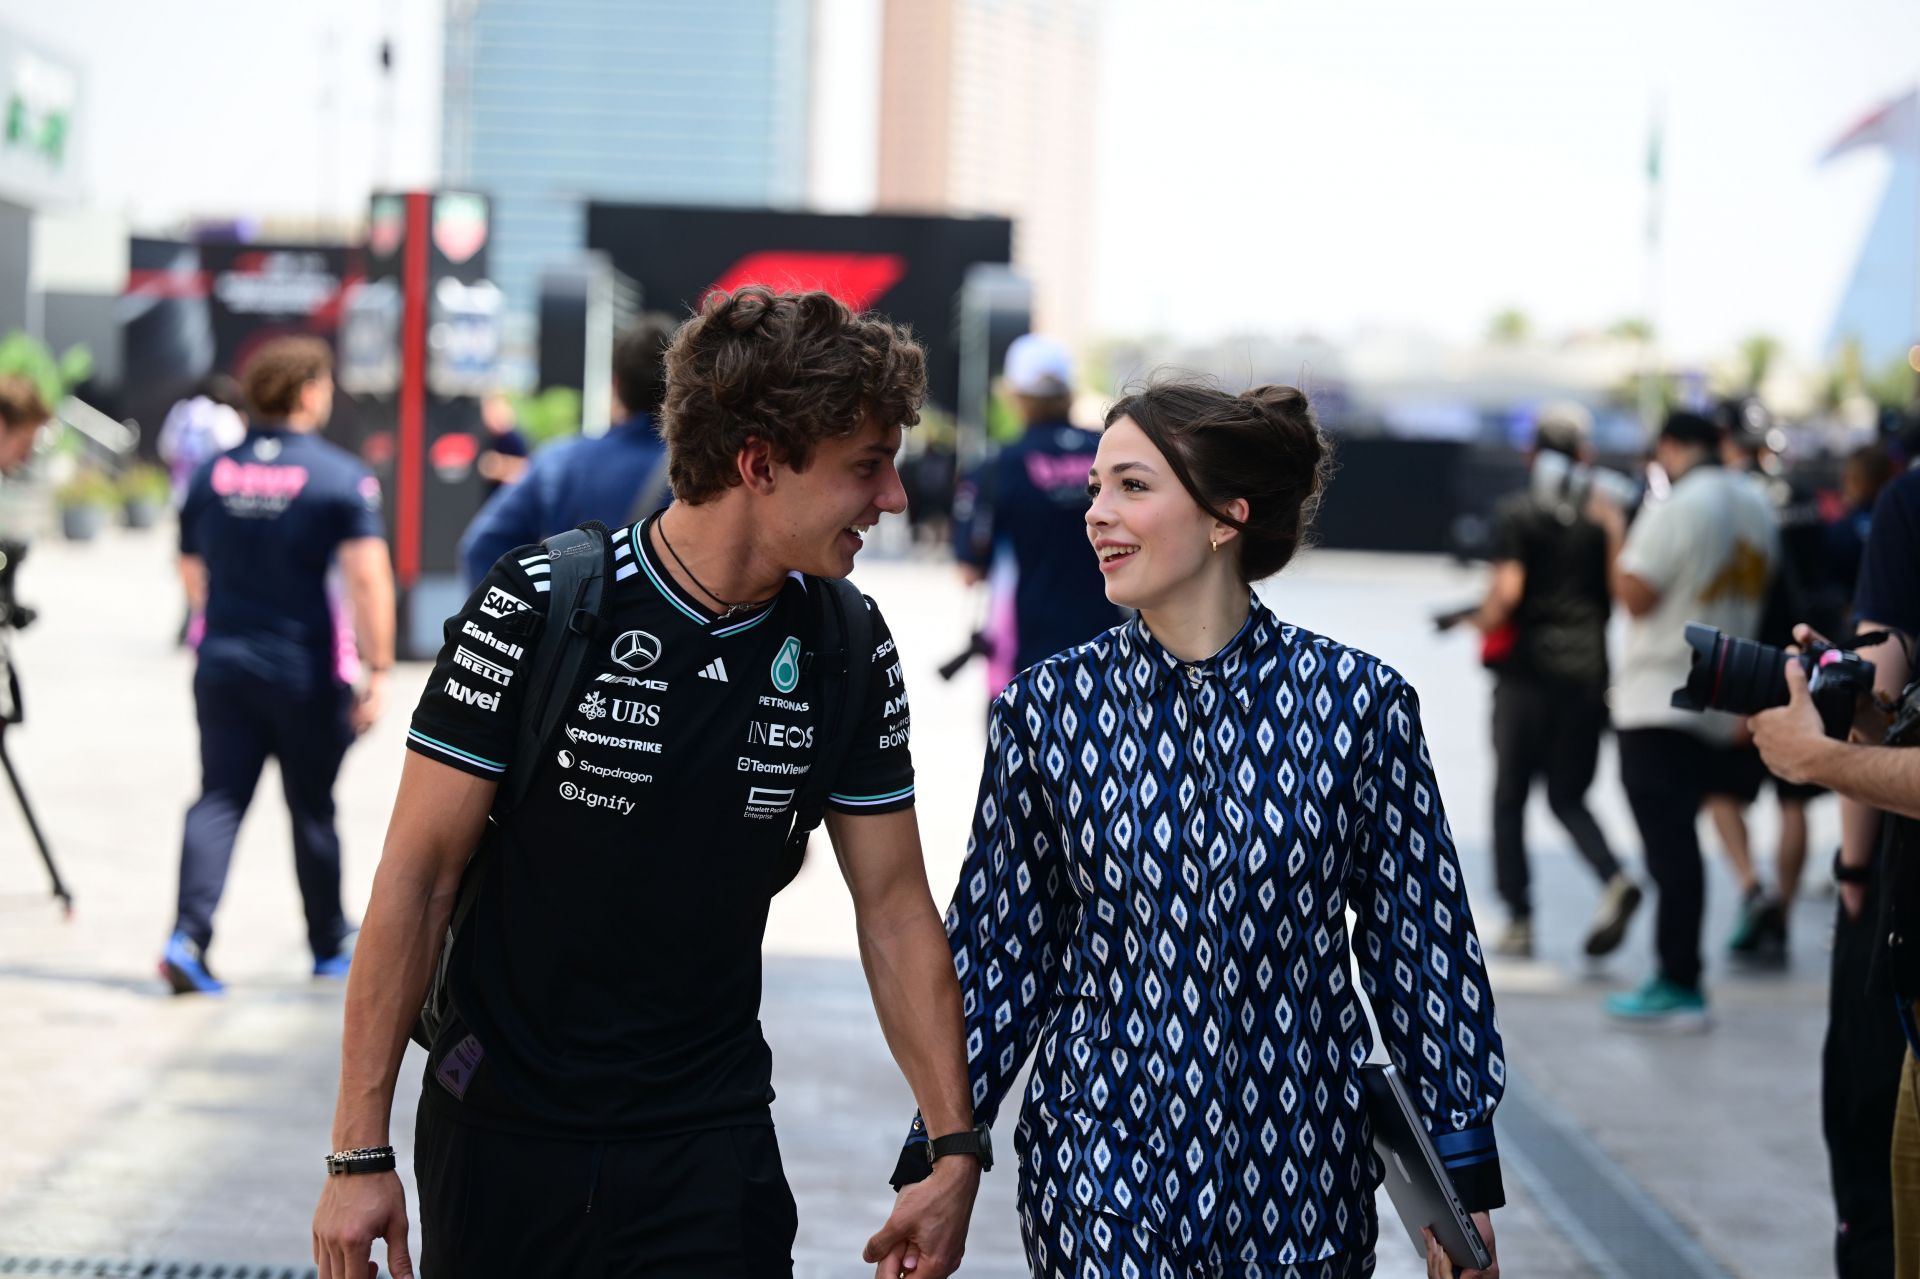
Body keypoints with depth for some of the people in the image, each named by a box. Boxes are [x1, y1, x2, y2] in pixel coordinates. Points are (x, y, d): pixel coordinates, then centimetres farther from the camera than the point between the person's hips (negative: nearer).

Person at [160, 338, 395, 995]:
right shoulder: (341, 477, -9)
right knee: (312, 809, 11)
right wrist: (376, 670, -16)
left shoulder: (211, 473, 5)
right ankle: (331, 945, 25)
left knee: (218, 800, 1)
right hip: (309, 671, -3)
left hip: (223, 665, 3)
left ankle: (188, 935, -17)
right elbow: (367, 578, -18)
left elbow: (192, 575, 16)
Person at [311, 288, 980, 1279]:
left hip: (713, 1144, 2)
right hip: (501, 1129, -2)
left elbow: (894, 909, 3)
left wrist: (954, 1152, -2)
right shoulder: (538, 608, -15)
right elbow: (417, 872, -12)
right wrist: (361, 1152, -13)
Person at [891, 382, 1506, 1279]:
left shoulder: (1357, 701, -5)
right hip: (1100, 1173, 0)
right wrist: (934, 1164, 3)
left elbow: (1419, 944, 0)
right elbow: (998, 951, 4)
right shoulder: (1047, 707, -2)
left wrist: (1464, 1184, 1)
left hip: (1300, 1177, 0)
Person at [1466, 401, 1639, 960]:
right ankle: (1614, 881, -13)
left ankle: (1519, 919, 9)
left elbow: (1507, 589, -17)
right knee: (1568, 797, 13)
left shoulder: (1518, 512, -6)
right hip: (1587, 670, 3)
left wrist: (1485, 622, 2)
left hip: (1528, 668, -3)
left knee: (1510, 796, 10)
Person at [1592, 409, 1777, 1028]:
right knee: (1679, 841, 14)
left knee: (1669, 842, -6)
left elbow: (1635, 596, -16)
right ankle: (1679, 976, 16)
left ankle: (1679, 985, -6)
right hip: (1716, 703, 8)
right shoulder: (1756, 506, 11)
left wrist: (1614, 528, -6)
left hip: (1658, 703, -8)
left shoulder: (1676, 508, -15)